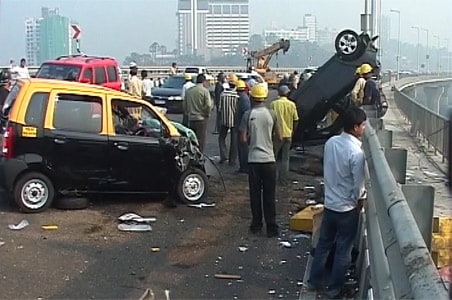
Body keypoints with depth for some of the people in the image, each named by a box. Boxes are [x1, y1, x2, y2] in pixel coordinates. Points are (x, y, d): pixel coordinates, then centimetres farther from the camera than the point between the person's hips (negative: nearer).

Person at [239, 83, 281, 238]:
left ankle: (256, 225, 15)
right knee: (269, 196, 5)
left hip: (253, 160, -1)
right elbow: (278, 137, 5)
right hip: (269, 159, 1)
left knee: (255, 194, 9)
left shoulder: (248, 114, -6)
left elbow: (244, 139, -7)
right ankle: (271, 228, 6)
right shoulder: (271, 114, -2)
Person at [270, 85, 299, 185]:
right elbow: (296, 120, 2)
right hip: (288, 135, 2)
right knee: (285, 159, 10)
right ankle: (283, 180, 12)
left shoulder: (274, 104, -9)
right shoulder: (292, 105, -2)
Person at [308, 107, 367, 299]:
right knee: (343, 250, 10)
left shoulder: (330, 142, -4)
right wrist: (360, 203, -1)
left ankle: (314, 281, 29)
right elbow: (359, 187, -19)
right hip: (347, 208, -6)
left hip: (329, 203, 6)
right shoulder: (356, 153, -24)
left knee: (323, 244, 19)